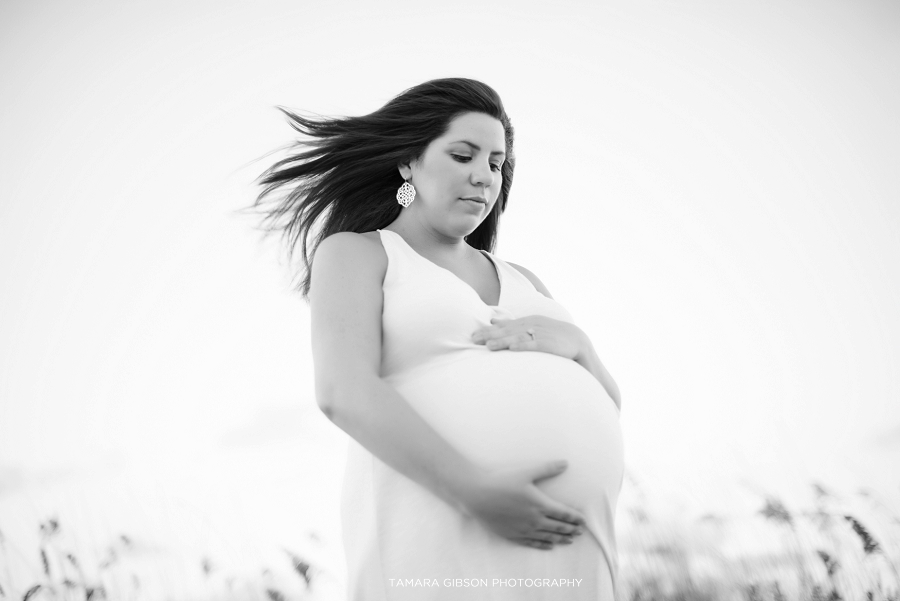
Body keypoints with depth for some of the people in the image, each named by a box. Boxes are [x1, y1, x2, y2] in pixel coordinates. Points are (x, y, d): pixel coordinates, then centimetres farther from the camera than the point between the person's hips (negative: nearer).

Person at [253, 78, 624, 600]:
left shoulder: (519, 282, 27)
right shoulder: (355, 253, 10)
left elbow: (604, 406, 20)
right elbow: (344, 393, -9)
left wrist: (574, 343, -3)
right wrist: (477, 492, -21)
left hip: (565, 548, 6)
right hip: (439, 528, -5)